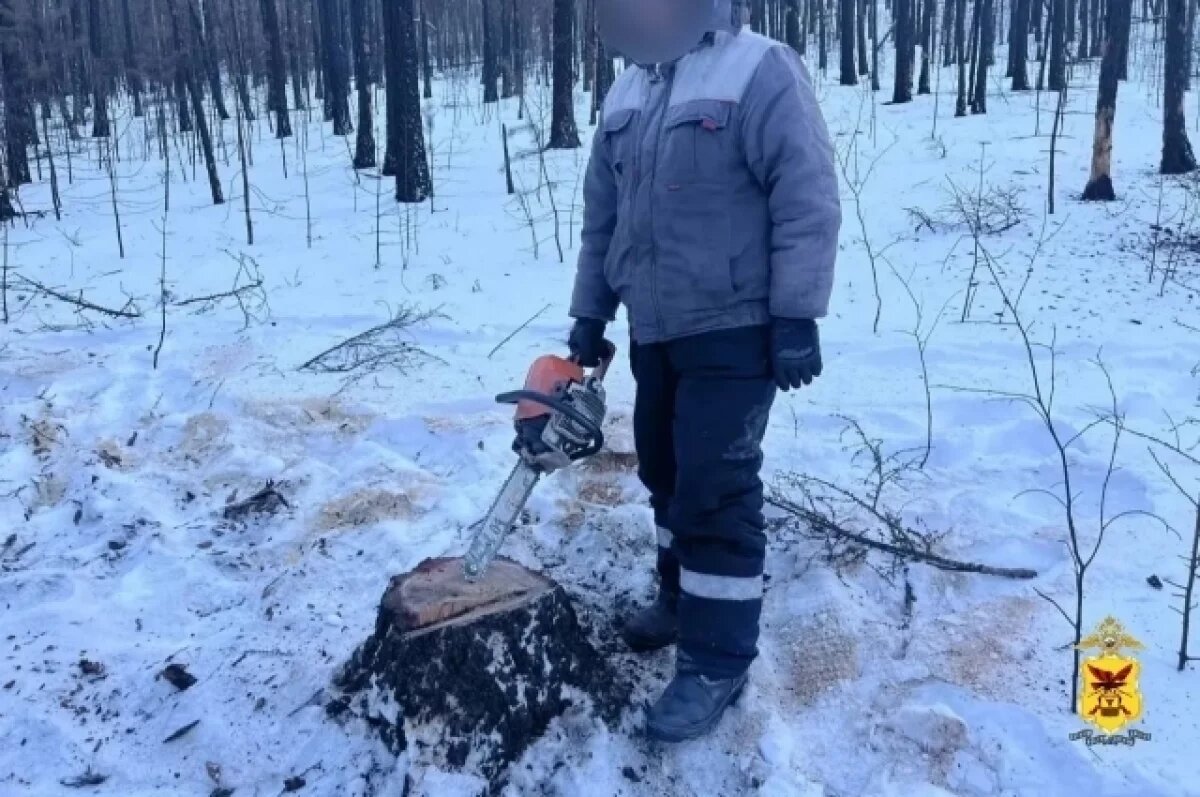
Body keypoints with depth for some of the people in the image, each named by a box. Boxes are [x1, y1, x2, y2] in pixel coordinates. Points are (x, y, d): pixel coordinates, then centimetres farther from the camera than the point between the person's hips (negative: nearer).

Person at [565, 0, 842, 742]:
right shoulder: (627, 92, 11)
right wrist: (589, 313, 16)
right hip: (653, 332, 8)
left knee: (716, 490, -7)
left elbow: (809, 200, -16)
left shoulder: (763, 73, -12)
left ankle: (716, 661, 4)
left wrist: (798, 317, -19)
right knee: (667, 474, 17)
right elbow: (601, 216, 16)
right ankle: (683, 596, 36)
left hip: (733, 333, -7)